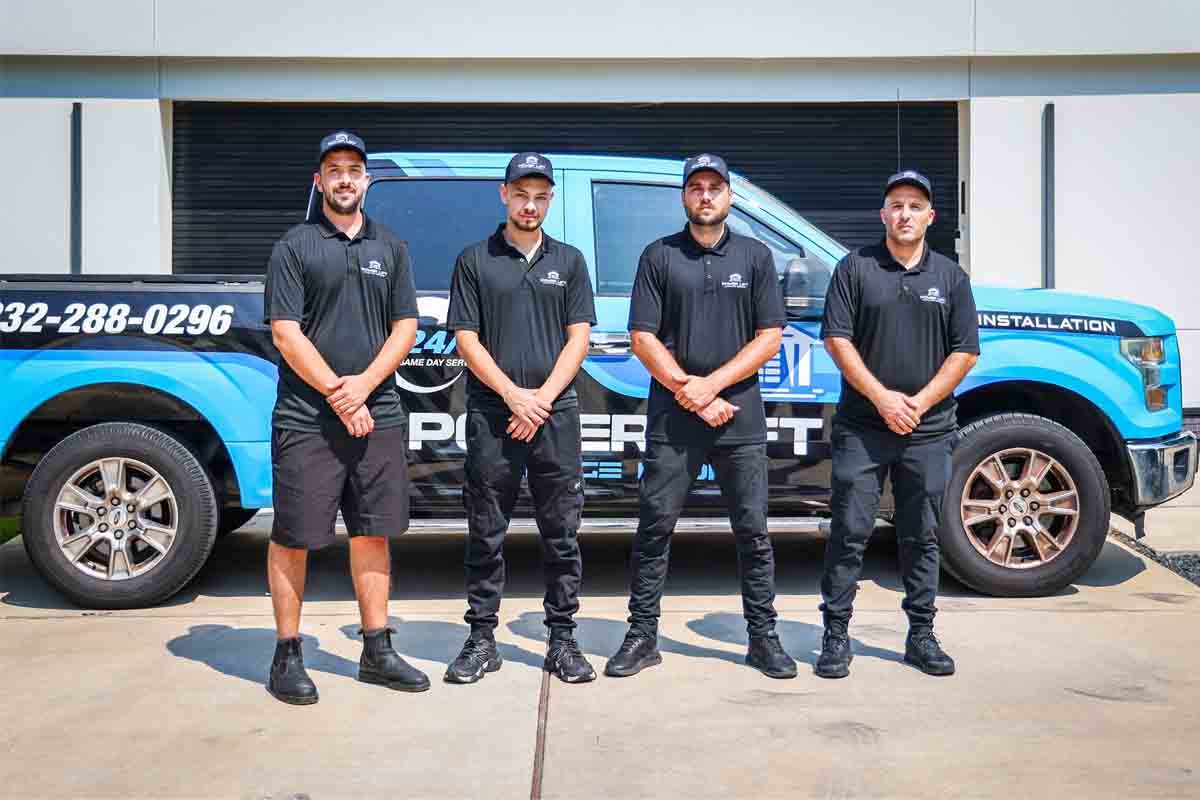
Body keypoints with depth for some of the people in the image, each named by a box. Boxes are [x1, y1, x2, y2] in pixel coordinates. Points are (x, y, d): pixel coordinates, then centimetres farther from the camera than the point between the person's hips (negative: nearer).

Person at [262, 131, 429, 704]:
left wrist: (363, 384, -8)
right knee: (293, 537, 2)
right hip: (306, 420, -4)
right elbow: (286, 334, -6)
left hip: (378, 415, 4)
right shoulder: (294, 247, 1)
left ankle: (376, 651, 20)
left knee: (374, 533, 9)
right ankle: (287, 657, 14)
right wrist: (337, 394, -13)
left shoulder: (390, 248, 13)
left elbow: (405, 327, 7)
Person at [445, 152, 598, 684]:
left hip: (556, 415, 1)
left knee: (561, 534, 5)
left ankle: (563, 639, 15)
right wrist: (515, 396, -10)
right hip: (491, 415, -1)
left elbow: (578, 338, 5)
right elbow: (466, 340, 1)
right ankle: (482, 638, 16)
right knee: (486, 535, 5)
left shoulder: (568, 261, 12)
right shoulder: (475, 261, 7)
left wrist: (543, 398, -8)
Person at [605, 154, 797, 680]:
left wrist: (711, 384, -9)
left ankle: (763, 637, 17)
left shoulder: (755, 256, 9)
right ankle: (642, 635, 12)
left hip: (740, 414, 1)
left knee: (752, 531, 5)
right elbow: (643, 338, 1)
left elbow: (769, 338, 3)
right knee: (655, 527, 2)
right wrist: (688, 392, -9)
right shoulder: (659, 256, 7)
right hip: (672, 415, 0)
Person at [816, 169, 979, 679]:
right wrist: (882, 398, -12)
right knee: (849, 533, -1)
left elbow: (965, 351, 5)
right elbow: (837, 339, -4)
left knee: (921, 537, 10)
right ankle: (836, 636, 8)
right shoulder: (855, 268, 3)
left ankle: (921, 636, 21)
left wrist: (919, 403, -7)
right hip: (861, 427, -2)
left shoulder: (950, 276, 10)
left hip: (928, 430, 2)